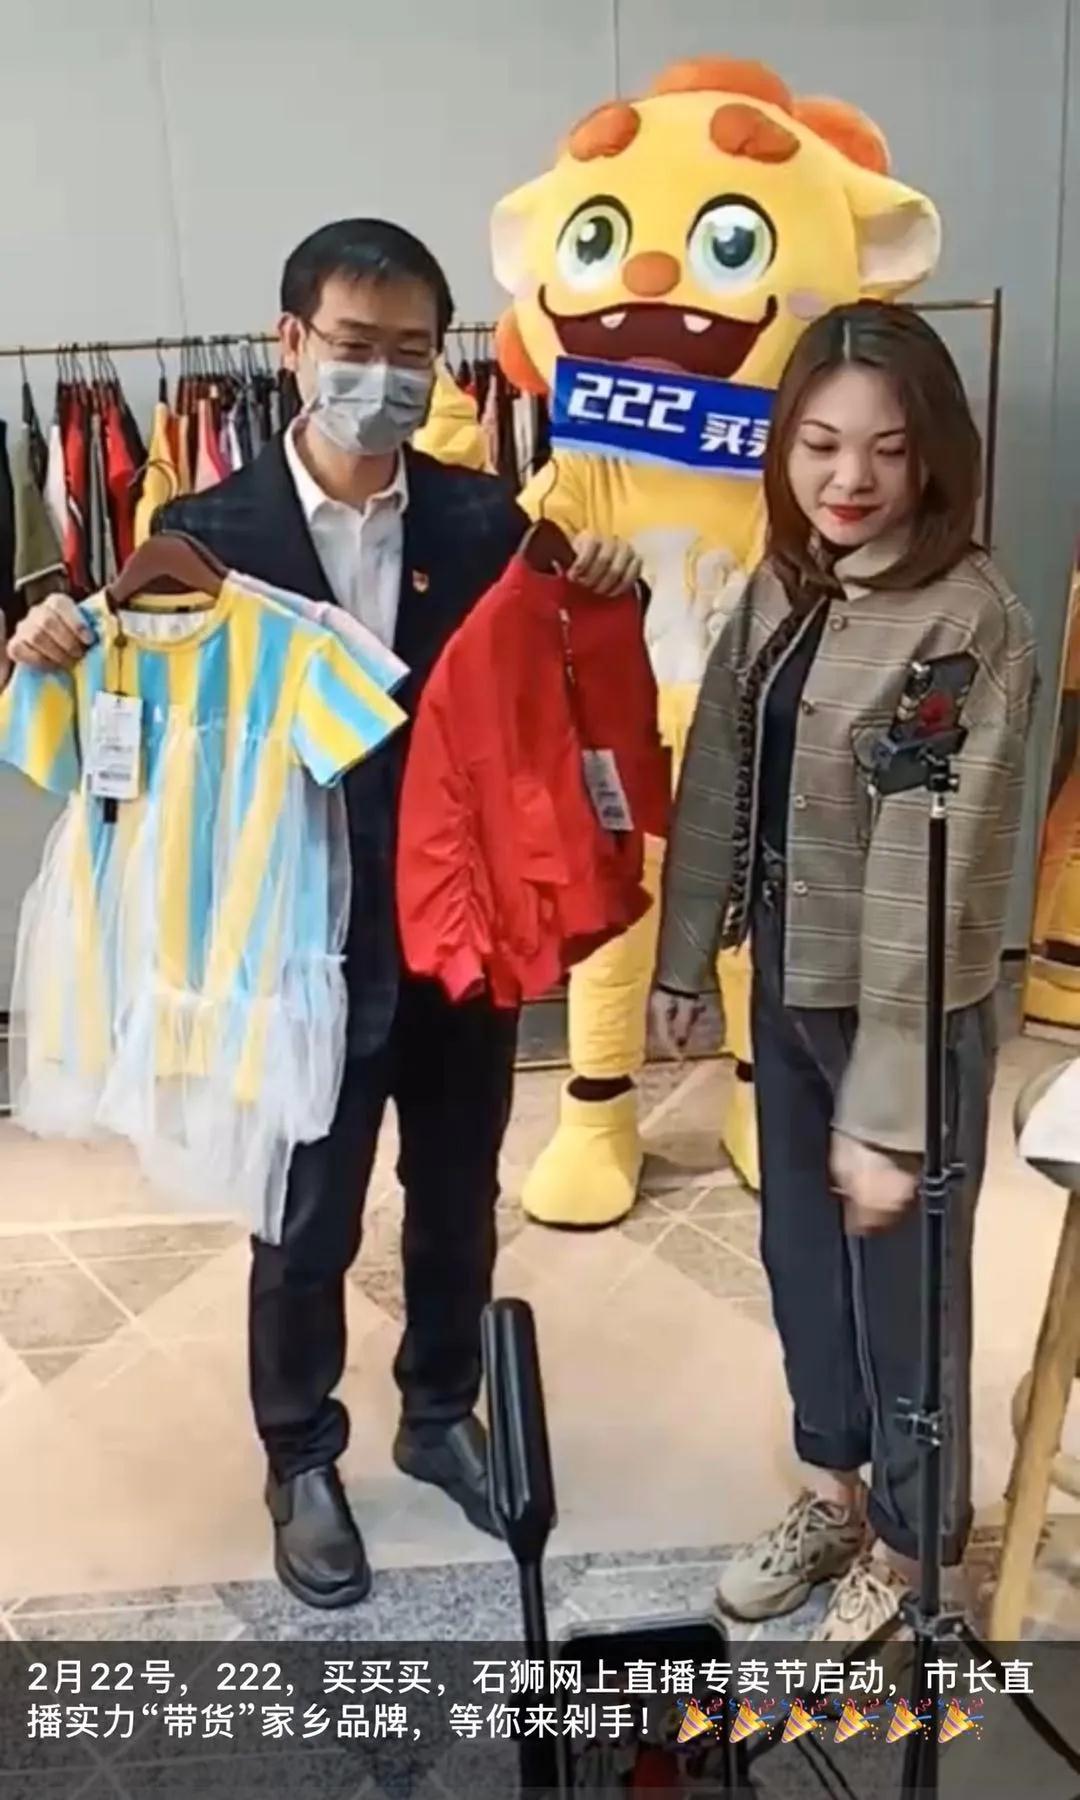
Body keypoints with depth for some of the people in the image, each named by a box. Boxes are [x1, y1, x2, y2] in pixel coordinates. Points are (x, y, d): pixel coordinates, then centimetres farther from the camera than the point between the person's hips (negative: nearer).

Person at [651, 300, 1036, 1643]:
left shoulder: (969, 623, -21)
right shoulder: (779, 588, 1)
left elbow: (930, 879, -24)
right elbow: (716, 781, 7)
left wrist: (889, 1105, -23)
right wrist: (684, 956, 8)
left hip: (909, 1014, -7)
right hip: (785, 985, 7)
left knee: (902, 1284, 12)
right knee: (798, 1253, 21)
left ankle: (909, 1546, 38)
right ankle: (832, 1493, 46)